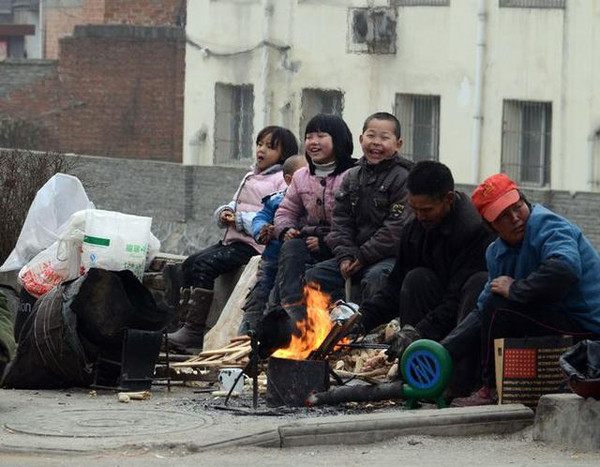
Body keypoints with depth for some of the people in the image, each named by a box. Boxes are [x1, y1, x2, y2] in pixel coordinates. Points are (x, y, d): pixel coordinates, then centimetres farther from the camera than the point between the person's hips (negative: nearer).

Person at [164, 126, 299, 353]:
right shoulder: (251, 177, 24)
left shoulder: (283, 180, -5)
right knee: (188, 265, -7)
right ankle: (186, 324, -11)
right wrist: (225, 213, 1)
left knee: (204, 265, -24)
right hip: (232, 240, 9)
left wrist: (240, 220, -16)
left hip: (253, 244, -9)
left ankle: (194, 332, -25)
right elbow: (235, 205, 26)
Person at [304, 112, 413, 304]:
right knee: (314, 276, -6)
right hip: (355, 254, 7)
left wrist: (363, 256, -13)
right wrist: (345, 255, -5)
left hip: (390, 256, -7)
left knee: (375, 278, -36)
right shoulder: (352, 177, 13)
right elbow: (341, 220, 11)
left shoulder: (403, 178, -8)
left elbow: (396, 229, -14)